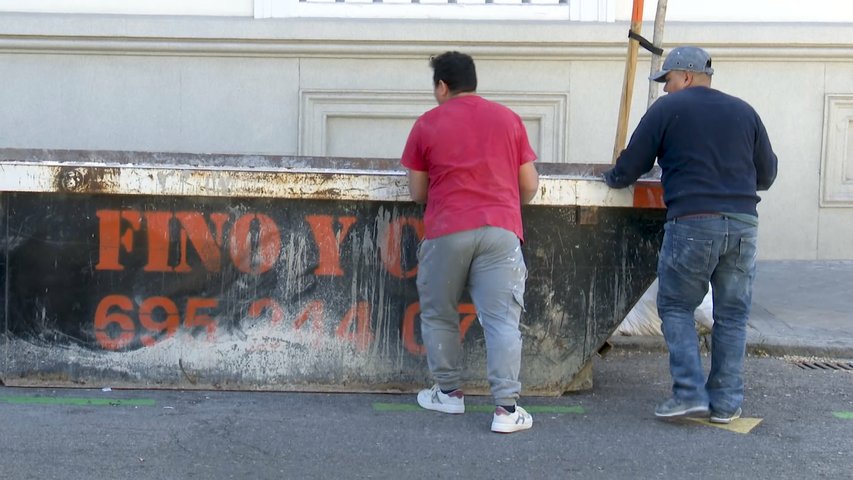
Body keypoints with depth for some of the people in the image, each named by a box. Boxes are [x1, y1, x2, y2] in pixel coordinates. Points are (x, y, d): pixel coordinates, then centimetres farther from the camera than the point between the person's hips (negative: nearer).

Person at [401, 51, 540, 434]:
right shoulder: (509, 119, 11)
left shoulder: (427, 124, 6)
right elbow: (530, 186, 11)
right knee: (502, 319, -3)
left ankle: (448, 392, 23)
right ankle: (507, 407, -9)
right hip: (501, 230, 1)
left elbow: (418, 193, 11)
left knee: (439, 315, 16)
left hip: (446, 231, -1)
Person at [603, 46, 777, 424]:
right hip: (743, 223, 4)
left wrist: (611, 178, 25)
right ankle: (726, 402, 12)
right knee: (732, 315, 10)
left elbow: (628, 169, 3)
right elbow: (766, 174, 19)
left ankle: (690, 393, 0)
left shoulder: (667, 109, 2)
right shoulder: (744, 112, 15)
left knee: (676, 308, 9)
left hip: (692, 222, -4)